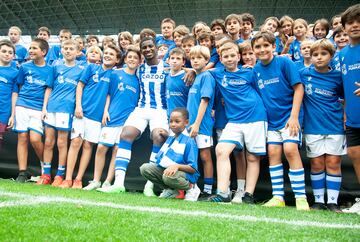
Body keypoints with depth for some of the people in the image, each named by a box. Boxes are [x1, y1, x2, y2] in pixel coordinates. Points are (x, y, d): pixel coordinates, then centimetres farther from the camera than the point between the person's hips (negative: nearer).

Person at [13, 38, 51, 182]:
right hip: (22, 106, 2)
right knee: (22, 138, 0)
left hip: (39, 109, -2)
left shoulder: (50, 70, 5)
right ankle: (22, 173, 5)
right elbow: (20, 87, 16)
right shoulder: (25, 67, 9)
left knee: (35, 139, -13)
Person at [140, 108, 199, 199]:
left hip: (185, 174, -8)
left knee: (169, 176, -40)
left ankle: (190, 189, -8)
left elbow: (193, 169, -15)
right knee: (144, 168, -8)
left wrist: (177, 166, -31)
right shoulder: (169, 138, 16)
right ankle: (170, 190, -5)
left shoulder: (189, 141, -9)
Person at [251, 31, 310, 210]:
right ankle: (278, 197, 10)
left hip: (289, 116, -5)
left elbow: (299, 88, -11)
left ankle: (301, 197, -6)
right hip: (271, 119, 5)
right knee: (273, 153, 2)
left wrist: (294, 116, -16)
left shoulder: (284, 62, -9)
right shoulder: (256, 69, 5)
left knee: (290, 150, -15)